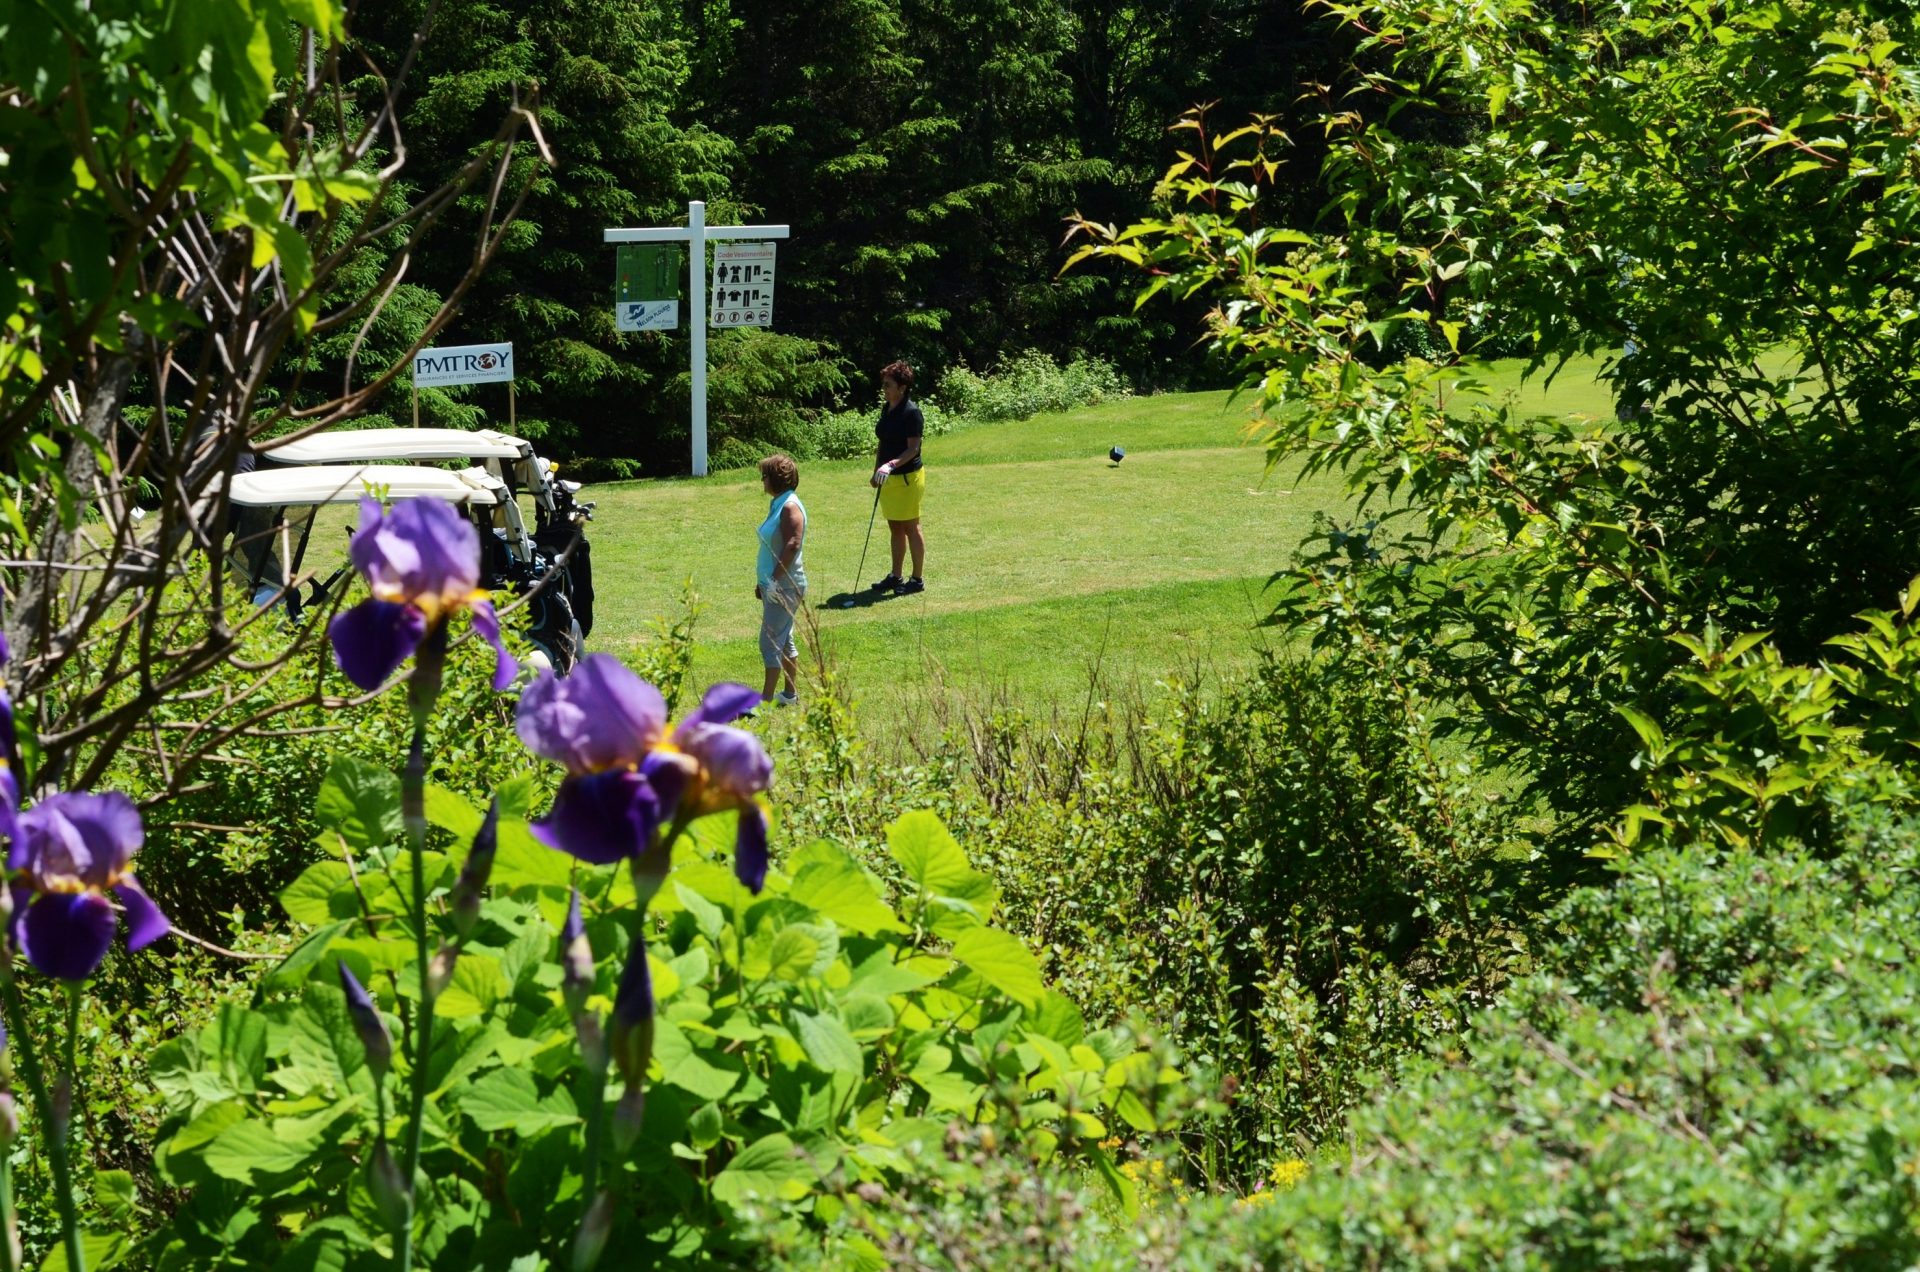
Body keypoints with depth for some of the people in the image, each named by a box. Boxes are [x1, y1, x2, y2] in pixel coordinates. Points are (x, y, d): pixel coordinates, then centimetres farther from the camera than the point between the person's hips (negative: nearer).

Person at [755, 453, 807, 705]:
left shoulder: (790, 507, -17)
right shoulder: (778, 504, 13)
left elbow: (792, 545, -27)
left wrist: (775, 579, -26)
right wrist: (763, 581, 21)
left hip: (785, 586, -10)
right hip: (775, 585, 10)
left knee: (771, 642, -8)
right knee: (783, 641, 16)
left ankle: (766, 698, -5)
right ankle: (790, 693, 25)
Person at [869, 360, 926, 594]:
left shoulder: (911, 412, -17)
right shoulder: (886, 409, 10)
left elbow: (913, 448, -20)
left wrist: (891, 464, -31)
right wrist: (876, 471, 18)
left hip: (907, 477, -9)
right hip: (889, 478, 9)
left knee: (911, 528, 0)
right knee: (895, 528, 15)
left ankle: (918, 580, 9)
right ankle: (895, 577, 23)